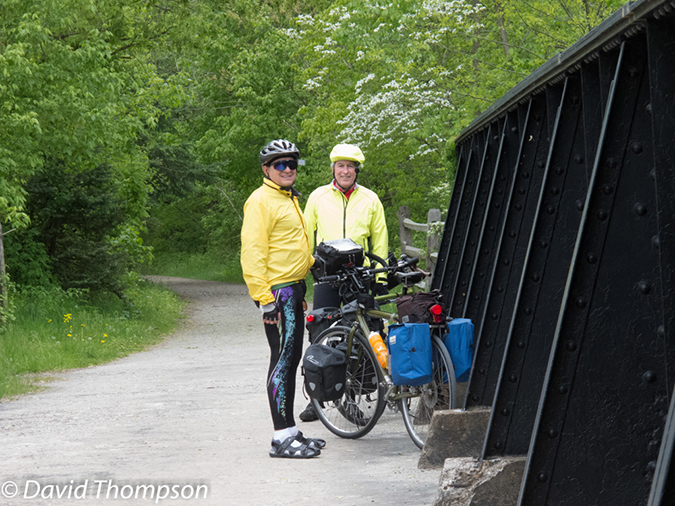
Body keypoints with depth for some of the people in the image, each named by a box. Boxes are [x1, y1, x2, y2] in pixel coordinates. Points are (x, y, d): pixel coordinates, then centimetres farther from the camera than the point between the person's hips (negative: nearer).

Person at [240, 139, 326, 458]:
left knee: (291, 359, 12)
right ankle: (282, 438, -10)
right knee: (283, 358, -10)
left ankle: (291, 432, 19)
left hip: (295, 289, 10)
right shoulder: (261, 201, -12)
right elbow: (252, 252, -19)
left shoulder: (290, 199, 19)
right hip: (277, 291, -10)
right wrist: (264, 298, -24)